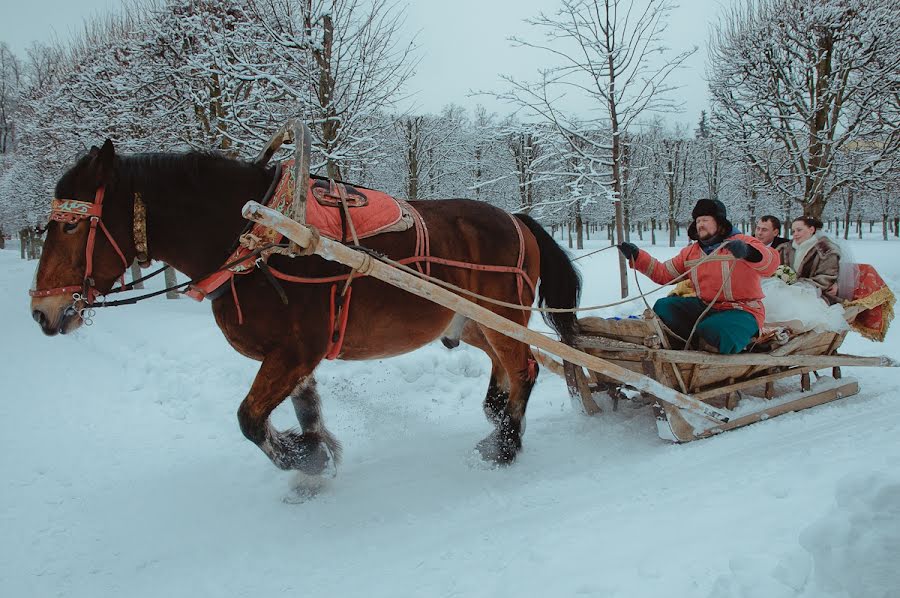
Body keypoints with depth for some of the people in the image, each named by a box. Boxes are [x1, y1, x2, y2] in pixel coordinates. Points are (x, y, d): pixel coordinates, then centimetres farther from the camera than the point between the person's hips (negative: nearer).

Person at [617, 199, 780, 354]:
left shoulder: (742, 242, -7)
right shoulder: (690, 252, 12)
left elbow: (771, 262, -25)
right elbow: (663, 273, 14)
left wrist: (748, 252, -48)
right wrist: (636, 256, 1)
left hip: (741, 311, -6)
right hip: (705, 307, 7)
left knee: (714, 334, -36)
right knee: (663, 307, -9)